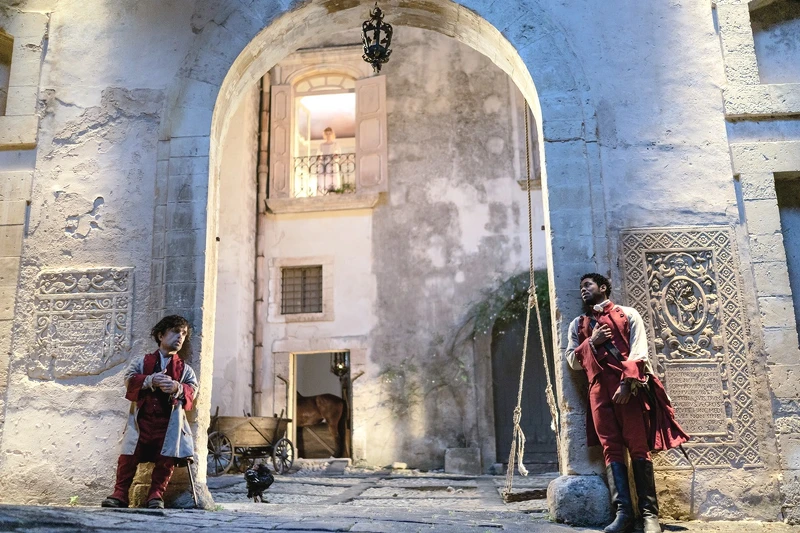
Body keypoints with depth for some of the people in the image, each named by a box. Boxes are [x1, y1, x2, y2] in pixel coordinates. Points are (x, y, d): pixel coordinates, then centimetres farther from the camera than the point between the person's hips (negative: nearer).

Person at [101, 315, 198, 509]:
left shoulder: (185, 369, 15)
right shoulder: (141, 362, 14)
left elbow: (192, 389, -1)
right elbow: (129, 379, -4)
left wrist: (177, 388, -24)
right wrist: (151, 380, -22)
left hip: (169, 423, 1)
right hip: (141, 420, 0)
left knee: (166, 459, -8)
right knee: (128, 456, -7)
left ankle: (156, 495, 6)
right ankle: (119, 494, 6)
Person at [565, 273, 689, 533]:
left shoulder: (627, 314, 11)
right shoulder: (578, 324, 22)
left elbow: (638, 351, -2)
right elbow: (572, 361, 14)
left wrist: (627, 382, -16)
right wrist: (592, 342, -2)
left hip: (629, 386, -3)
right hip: (599, 389, 3)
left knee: (639, 447, -6)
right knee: (611, 448, -4)